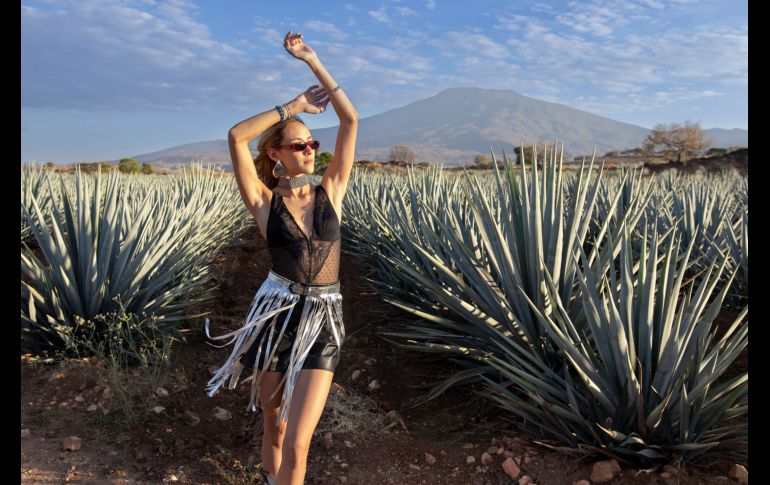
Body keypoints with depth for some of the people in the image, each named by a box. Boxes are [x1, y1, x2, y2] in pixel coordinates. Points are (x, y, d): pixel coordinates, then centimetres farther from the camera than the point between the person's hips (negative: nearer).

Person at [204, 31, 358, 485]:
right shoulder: (264, 202, -2)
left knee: (298, 443, -7)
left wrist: (312, 60, 2)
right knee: (274, 429, 16)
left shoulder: (331, 192, 3)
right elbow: (236, 137, -14)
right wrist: (294, 104, -5)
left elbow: (351, 120, -1)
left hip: (324, 323, 0)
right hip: (275, 316, 0)